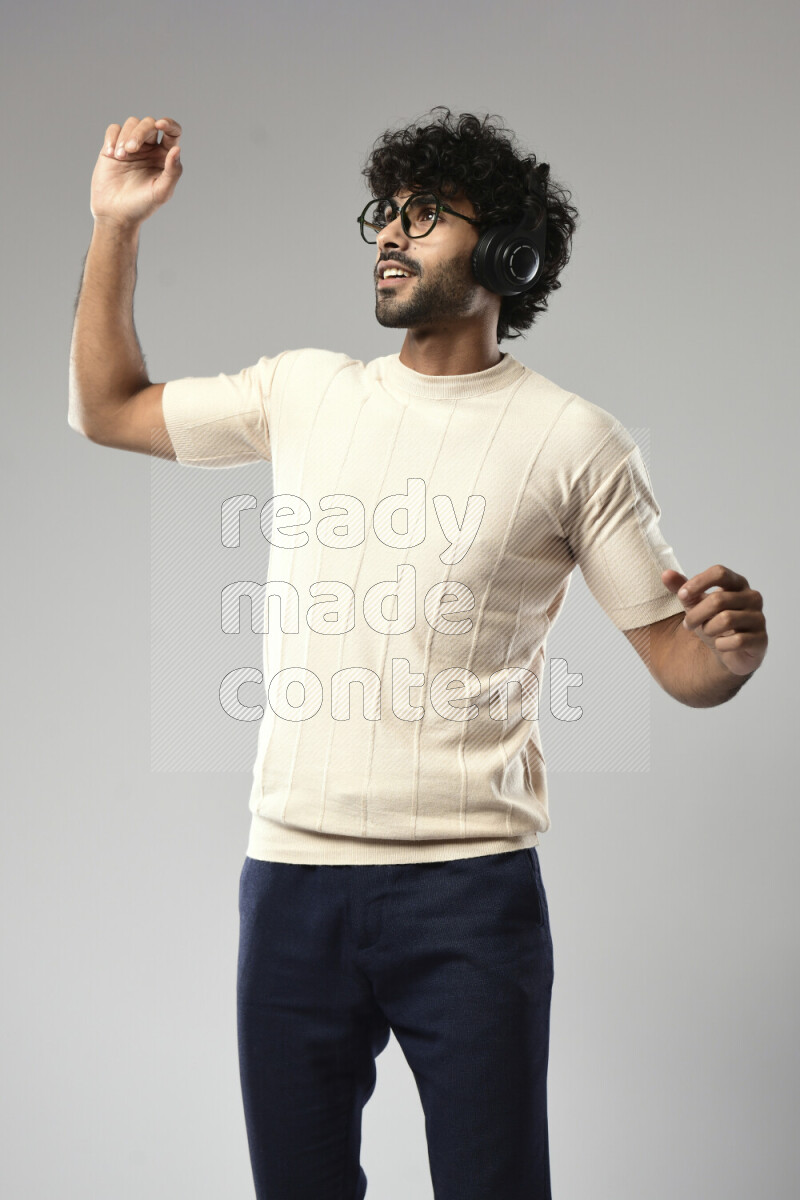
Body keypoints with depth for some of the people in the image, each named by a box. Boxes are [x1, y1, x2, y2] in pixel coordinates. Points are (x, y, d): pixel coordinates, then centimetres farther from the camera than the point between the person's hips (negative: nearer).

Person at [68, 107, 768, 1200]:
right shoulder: (304, 392, 10)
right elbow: (107, 409, 20)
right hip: (291, 873, 4)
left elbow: (683, 665, 0)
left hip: (468, 891, -3)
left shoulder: (570, 439, -1)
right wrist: (117, 225, 11)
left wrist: (733, 646, -24)